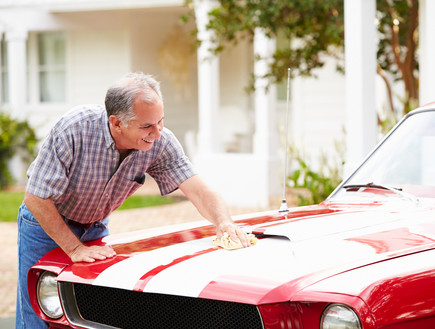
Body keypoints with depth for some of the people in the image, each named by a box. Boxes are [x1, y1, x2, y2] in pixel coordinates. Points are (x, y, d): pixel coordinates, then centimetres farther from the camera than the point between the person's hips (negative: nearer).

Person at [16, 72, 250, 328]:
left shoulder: (160, 142, -22)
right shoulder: (74, 129, -34)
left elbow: (199, 190, -22)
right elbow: (36, 199, -28)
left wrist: (224, 223, -42)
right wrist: (75, 249, -27)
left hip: (96, 228, 4)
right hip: (46, 223, -4)